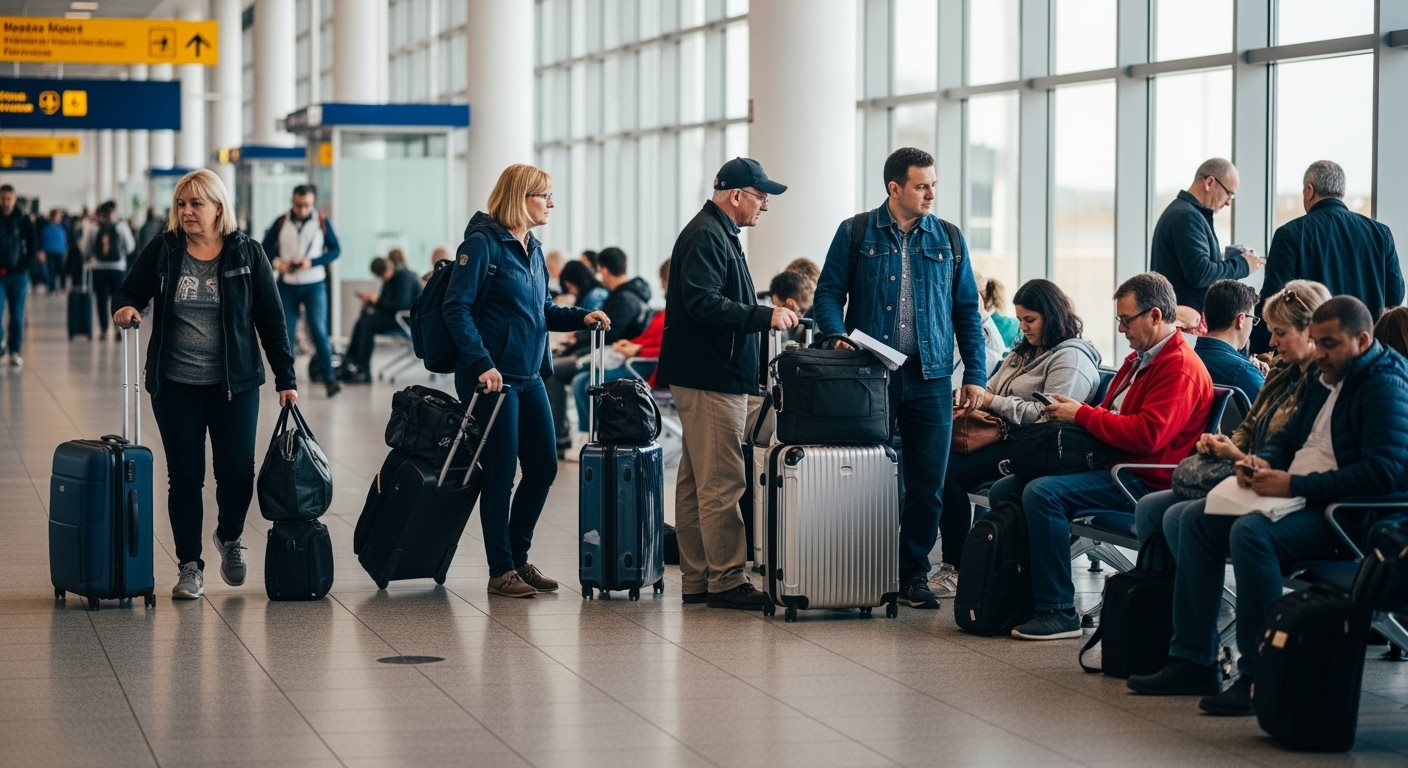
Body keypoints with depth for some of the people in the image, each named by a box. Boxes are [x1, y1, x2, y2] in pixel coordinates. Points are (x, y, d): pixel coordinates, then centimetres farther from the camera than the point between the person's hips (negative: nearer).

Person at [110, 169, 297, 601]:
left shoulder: (247, 254, -1)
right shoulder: (162, 250, 1)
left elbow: (271, 318, 1)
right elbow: (128, 292, 8)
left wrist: (285, 379, -2)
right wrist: (124, 309, -17)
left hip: (234, 385, -1)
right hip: (176, 386, 1)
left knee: (237, 471, -1)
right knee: (184, 476, 3)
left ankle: (230, 537, 29)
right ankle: (190, 565, 13)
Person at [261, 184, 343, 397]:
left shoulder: (322, 221, -2)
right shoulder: (281, 222, 1)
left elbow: (335, 249, 0)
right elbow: (265, 248, 8)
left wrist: (312, 262, -15)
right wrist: (276, 262, -13)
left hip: (314, 285, -2)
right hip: (287, 285, 2)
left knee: (319, 331, -11)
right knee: (286, 334, 4)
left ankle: (329, 379, -7)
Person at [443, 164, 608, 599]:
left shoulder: (531, 249, 14)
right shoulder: (483, 243, -12)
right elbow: (457, 307, -17)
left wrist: (580, 317, 4)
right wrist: (482, 362, -25)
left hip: (530, 378, 9)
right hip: (493, 378, -8)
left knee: (543, 468, 9)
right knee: (501, 472, -2)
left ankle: (519, 558, 23)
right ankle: (500, 571, 7)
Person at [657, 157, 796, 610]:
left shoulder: (718, 234, 22)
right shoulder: (706, 236, -13)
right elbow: (703, 302, -24)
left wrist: (766, 315, 21)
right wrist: (764, 316, -22)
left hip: (716, 379, 11)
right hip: (711, 379, -11)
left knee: (696, 482, 10)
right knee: (721, 484, -10)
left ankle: (696, 580, 14)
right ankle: (727, 581, -9)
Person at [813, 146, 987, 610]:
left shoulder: (948, 240, 9)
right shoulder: (855, 235, 3)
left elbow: (967, 311, 11)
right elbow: (828, 294, 3)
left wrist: (975, 374, 4)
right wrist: (837, 335, -17)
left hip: (929, 379, 2)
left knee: (927, 484, 0)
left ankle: (914, 575, 10)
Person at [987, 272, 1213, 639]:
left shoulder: (1181, 368, -14)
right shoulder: (1140, 358, 20)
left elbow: (1146, 434, -25)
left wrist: (1081, 414, -16)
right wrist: (1069, 413, 8)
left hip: (1142, 482, -11)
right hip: (1107, 463, 11)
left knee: (1042, 494, -30)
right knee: (1004, 490, 3)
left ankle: (1058, 612, -25)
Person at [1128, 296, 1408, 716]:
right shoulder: (1326, 379, 18)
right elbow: (1287, 438, 28)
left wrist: (1294, 485, -23)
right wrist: (1261, 462, 2)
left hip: (1347, 514, -11)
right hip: (1298, 499, 11)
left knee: (1251, 532, -33)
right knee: (1197, 520, 6)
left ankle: (1258, 678, -29)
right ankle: (1193, 662, 4)